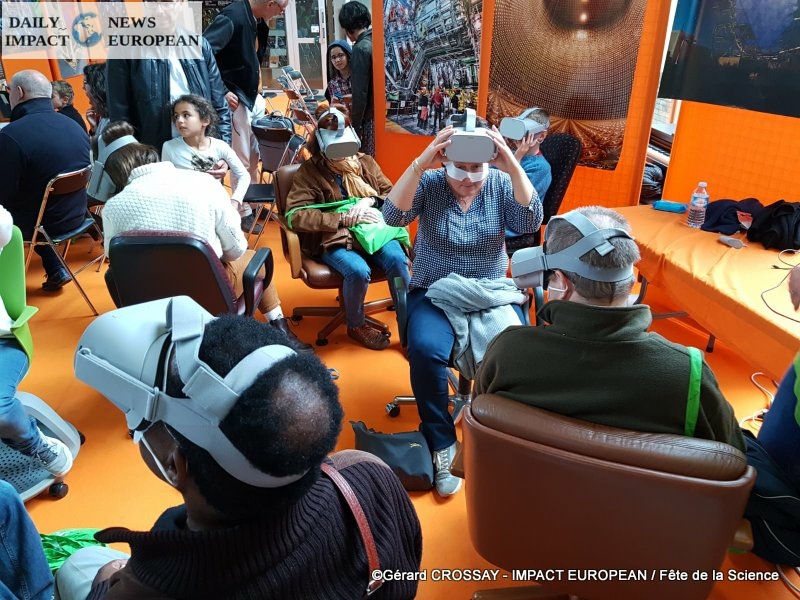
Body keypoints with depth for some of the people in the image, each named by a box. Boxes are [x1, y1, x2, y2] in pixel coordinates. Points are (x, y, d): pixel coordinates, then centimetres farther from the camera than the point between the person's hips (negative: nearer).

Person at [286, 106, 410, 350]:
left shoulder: (366, 162, 11)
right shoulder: (309, 171, -2)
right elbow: (296, 215, -14)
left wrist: (371, 201, -9)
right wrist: (345, 218, -19)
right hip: (333, 239, -3)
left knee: (397, 259, -27)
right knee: (358, 271, -31)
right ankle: (356, 325, -1)